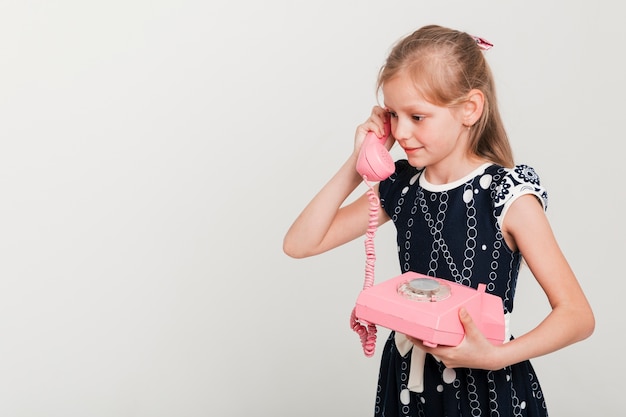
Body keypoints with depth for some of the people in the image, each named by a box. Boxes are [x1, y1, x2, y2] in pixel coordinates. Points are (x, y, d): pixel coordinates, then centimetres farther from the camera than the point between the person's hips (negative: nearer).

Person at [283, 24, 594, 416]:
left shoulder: (508, 196, -16)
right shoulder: (400, 186, -3)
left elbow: (579, 315, -15)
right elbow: (299, 244, -6)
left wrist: (494, 356, -29)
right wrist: (358, 164, -12)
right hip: (407, 380, 5)